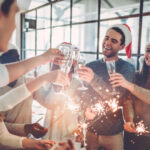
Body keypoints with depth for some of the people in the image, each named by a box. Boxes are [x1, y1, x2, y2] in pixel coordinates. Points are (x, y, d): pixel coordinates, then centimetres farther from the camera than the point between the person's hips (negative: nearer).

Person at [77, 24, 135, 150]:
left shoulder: (127, 68, -9)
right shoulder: (91, 66, 1)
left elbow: (117, 97, -21)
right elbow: (82, 93, 4)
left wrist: (93, 79, -35)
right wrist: (87, 109, -16)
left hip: (113, 132, -2)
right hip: (90, 129, 3)